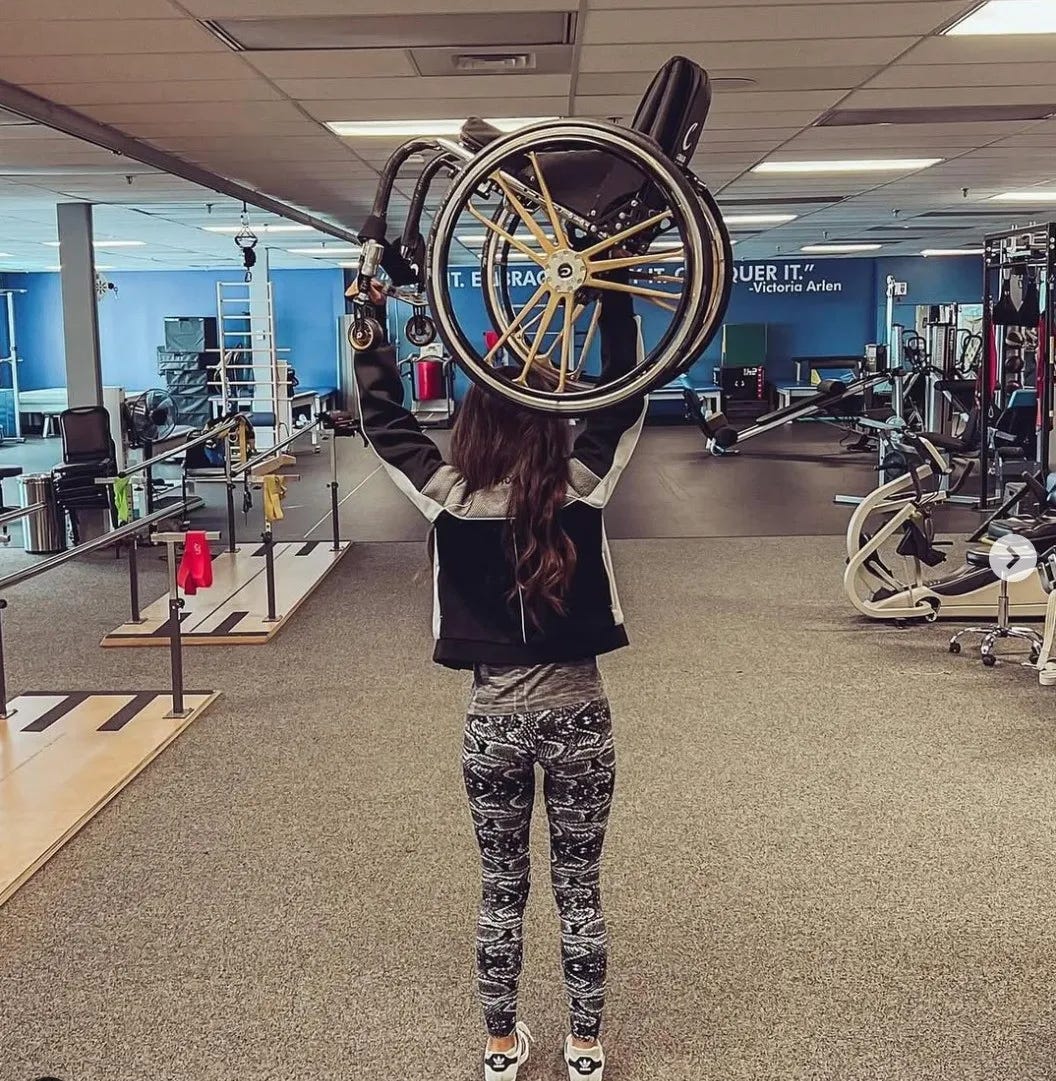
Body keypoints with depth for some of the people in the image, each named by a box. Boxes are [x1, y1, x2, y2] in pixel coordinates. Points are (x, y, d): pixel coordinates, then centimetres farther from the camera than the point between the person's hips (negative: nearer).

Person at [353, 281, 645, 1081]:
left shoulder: (450, 496, -10)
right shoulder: (582, 487, -13)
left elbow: (382, 418, 1)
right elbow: (626, 396, -4)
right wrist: (614, 298, -3)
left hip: (493, 715, 1)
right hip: (578, 711, -1)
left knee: (502, 889, 16)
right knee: (580, 889, 13)